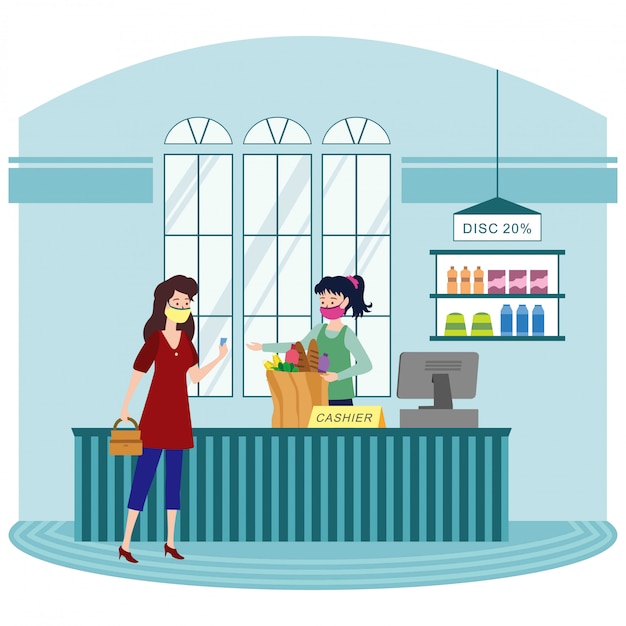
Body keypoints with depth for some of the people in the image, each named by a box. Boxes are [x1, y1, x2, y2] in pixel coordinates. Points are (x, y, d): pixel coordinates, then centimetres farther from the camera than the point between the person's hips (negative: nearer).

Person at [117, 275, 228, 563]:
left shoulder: (185, 340, 8)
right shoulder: (155, 339, -12)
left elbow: (195, 377, 12)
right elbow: (136, 374, -11)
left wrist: (219, 358, 6)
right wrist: (124, 409, -12)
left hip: (178, 413, 7)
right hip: (156, 412, -7)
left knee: (174, 475, 10)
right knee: (144, 474, -8)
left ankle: (170, 542, 18)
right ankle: (125, 543, -5)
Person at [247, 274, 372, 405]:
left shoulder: (347, 334, -11)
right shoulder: (319, 330, 7)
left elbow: (366, 364, -17)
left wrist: (338, 376, -27)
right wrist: (264, 347, 23)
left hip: (341, 398, -6)